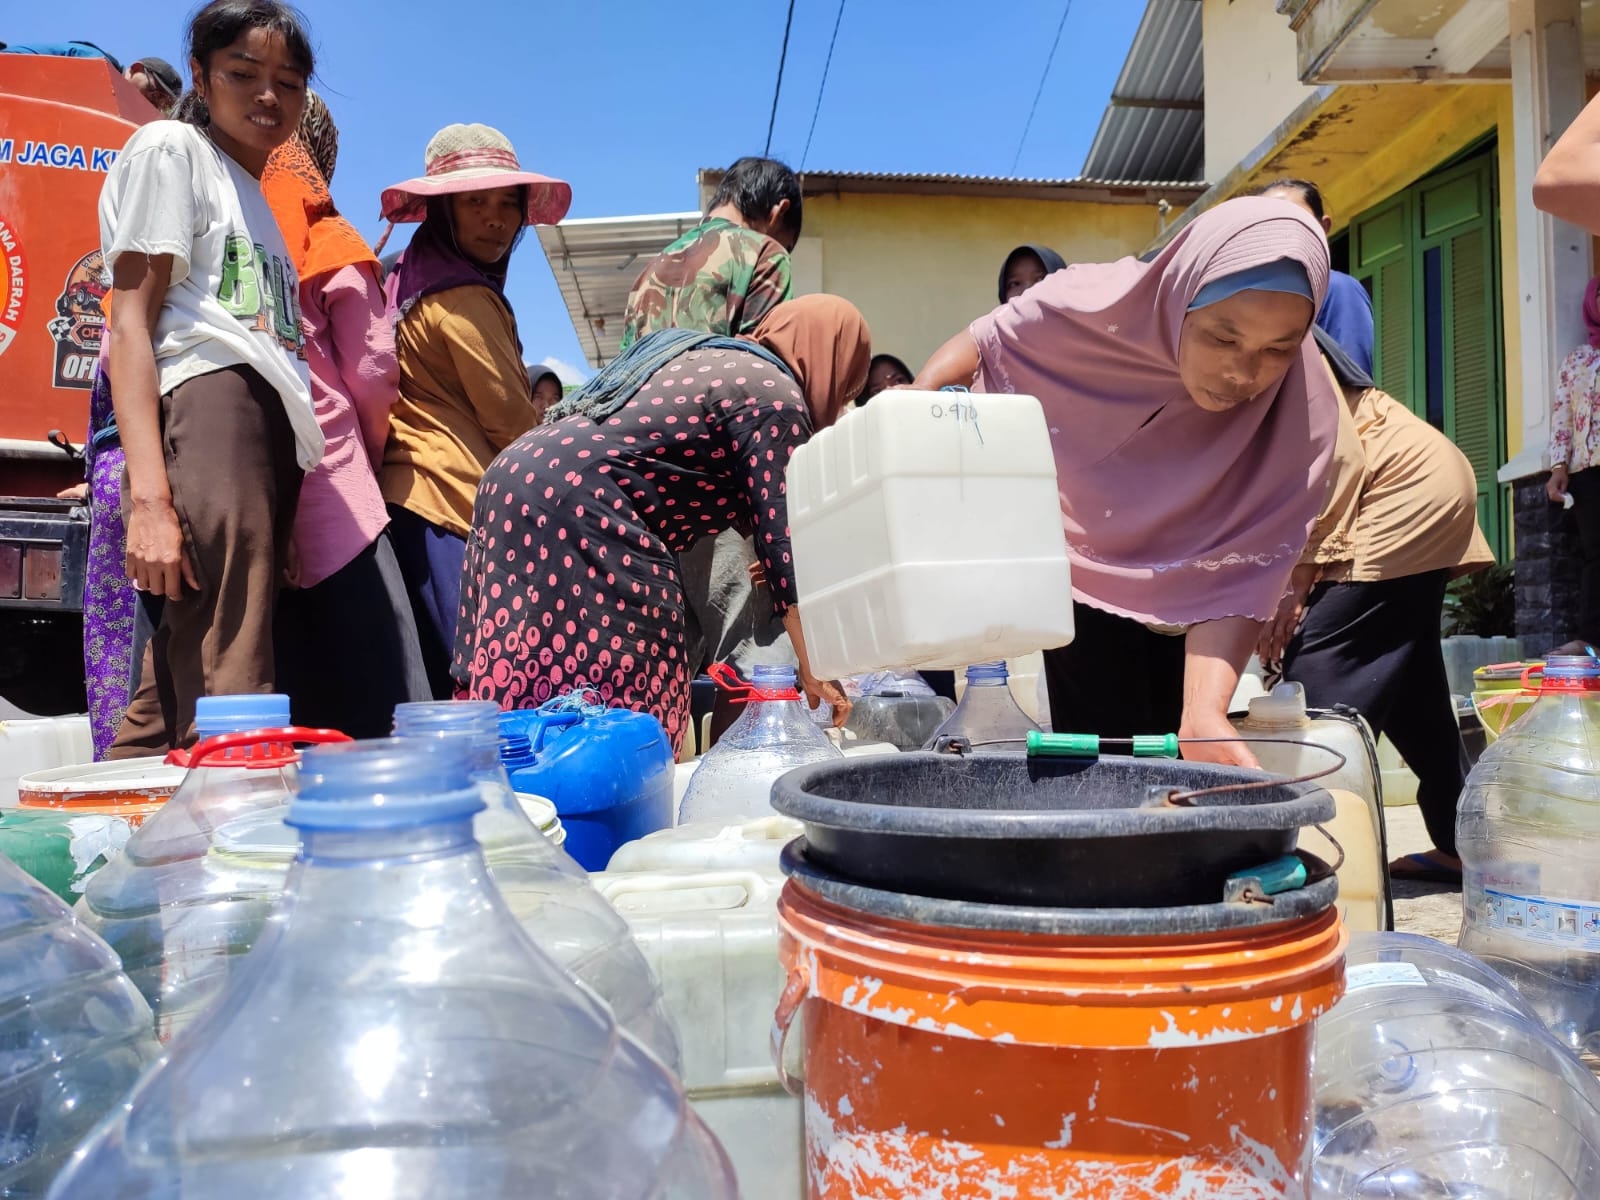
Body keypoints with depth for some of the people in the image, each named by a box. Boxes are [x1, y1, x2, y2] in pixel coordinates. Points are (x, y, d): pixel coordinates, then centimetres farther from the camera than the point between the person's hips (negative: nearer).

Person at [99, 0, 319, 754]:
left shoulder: (256, 200, 32)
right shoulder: (170, 149, 9)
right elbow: (129, 326, -4)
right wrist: (149, 497, -17)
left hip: (276, 442, 8)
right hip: (207, 416, -8)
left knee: (180, 699, 4)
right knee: (222, 719, -16)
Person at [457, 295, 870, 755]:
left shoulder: (704, 354, 25)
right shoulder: (775, 396, -2)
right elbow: (783, 536, -5)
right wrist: (813, 671, 0)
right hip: (578, 509, -10)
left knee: (530, 701, 9)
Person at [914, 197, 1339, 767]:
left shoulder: (1302, 414, -29)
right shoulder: (1094, 308, -29)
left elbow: (1236, 576, -30)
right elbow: (983, 342, -10)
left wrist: (1204, 714, -43)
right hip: (1082, 577, -1)